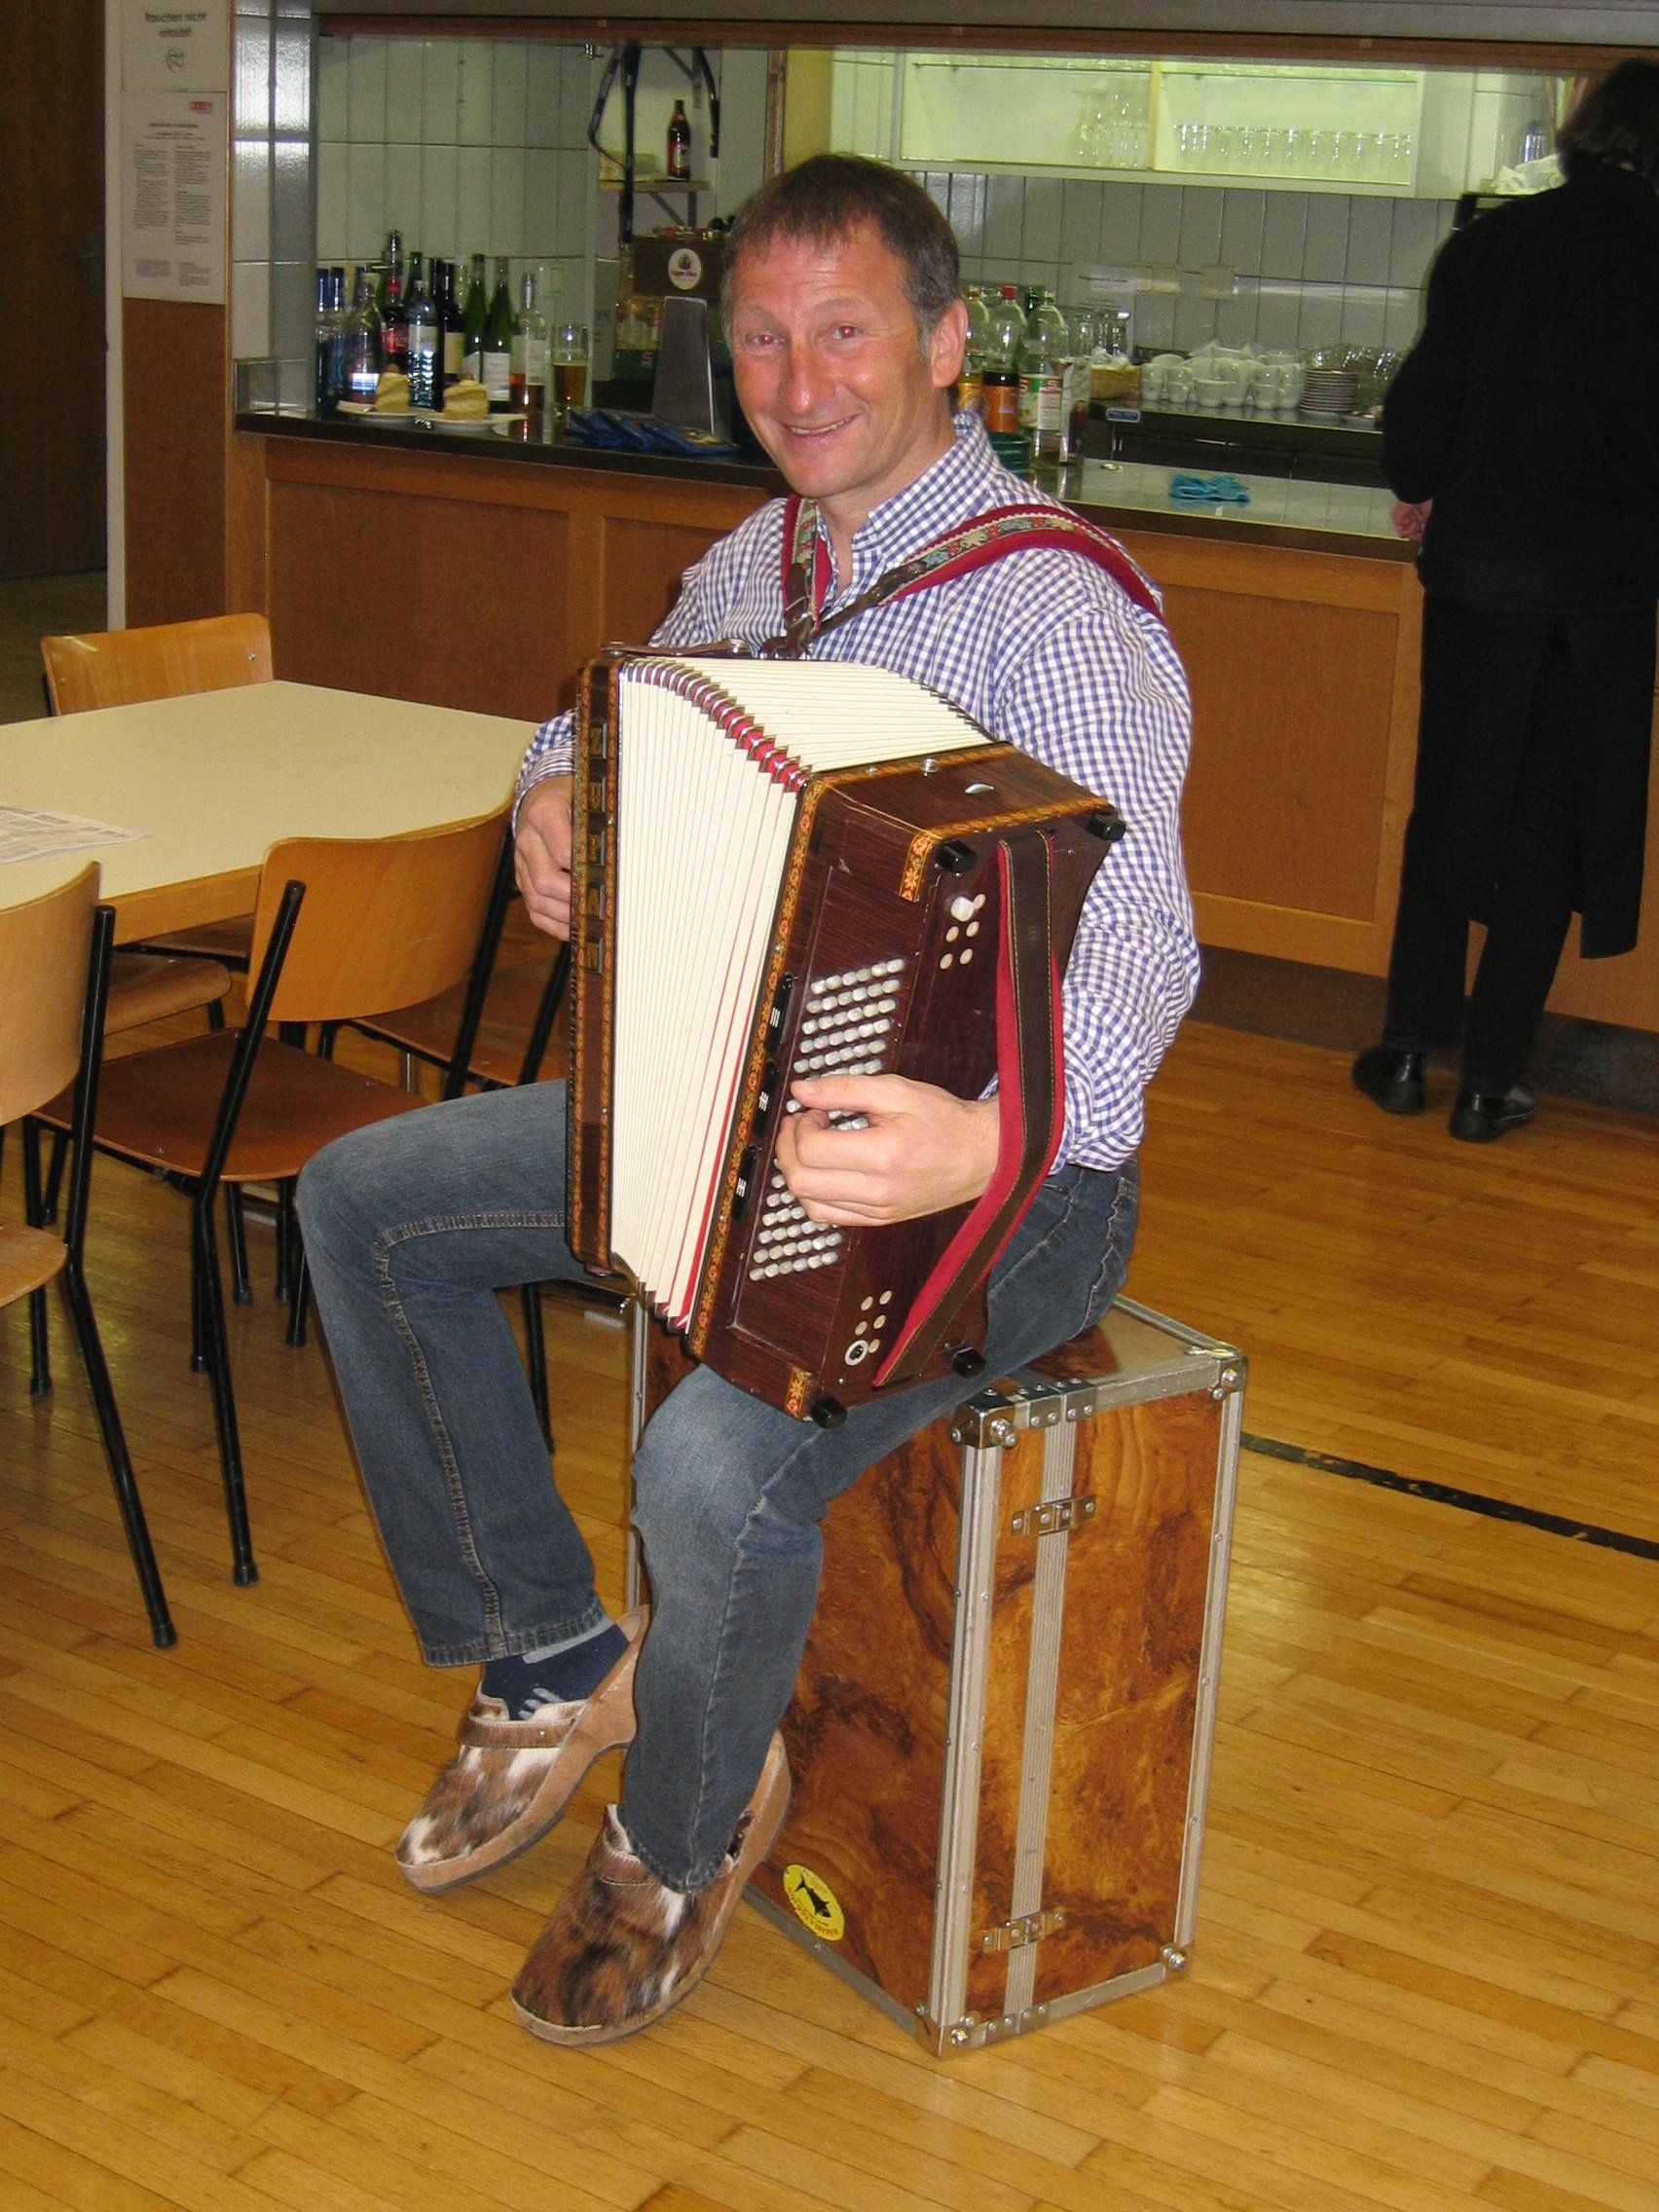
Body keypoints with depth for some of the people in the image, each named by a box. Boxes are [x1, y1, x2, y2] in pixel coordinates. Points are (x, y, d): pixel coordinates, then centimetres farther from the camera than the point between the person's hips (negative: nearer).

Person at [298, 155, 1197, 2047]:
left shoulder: (1056, 609, -21)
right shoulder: (756, 564, 5)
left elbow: (1134, 945, -33)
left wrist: (999, 1140, -52)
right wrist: (559, 793, 1)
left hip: (1002, 1181, -8)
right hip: (740, 1102, 9)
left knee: (715, 1459, -32)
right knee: (364, 1199, 6)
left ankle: (682, 1838, 2)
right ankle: (546, 1660, 17)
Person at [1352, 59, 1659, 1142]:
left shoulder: (1493, 240, -1)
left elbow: (1430, 384, 1)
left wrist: (1418, 489, 19)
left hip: (1474, 565, 2)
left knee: (1447, 802, 14)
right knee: (1550, 823, 7)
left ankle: (1410, 1050, 17)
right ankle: (1491, 1079, 8)